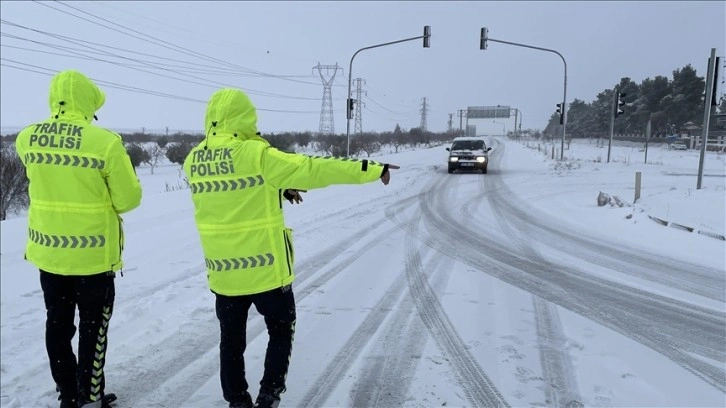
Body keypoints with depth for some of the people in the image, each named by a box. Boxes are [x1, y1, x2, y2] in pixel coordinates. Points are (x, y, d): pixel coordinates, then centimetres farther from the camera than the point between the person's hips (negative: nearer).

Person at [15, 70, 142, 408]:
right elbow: (129, 198, -12)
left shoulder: (27, 138, -3)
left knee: (58, 324, 18)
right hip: (92, 253, -5)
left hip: (46, 250, 5)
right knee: (92, 327, 11)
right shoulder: (105, 141, -19)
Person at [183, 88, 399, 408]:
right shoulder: (255, 154, -17)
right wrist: (372, 169, -11)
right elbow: (311, 169, -17)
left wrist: (278, 190, 17)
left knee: (231, 340, 17)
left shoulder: (193, 161, 2)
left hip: (223, 272, 5)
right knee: (281, 331, 17)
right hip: (265, 268, -5)